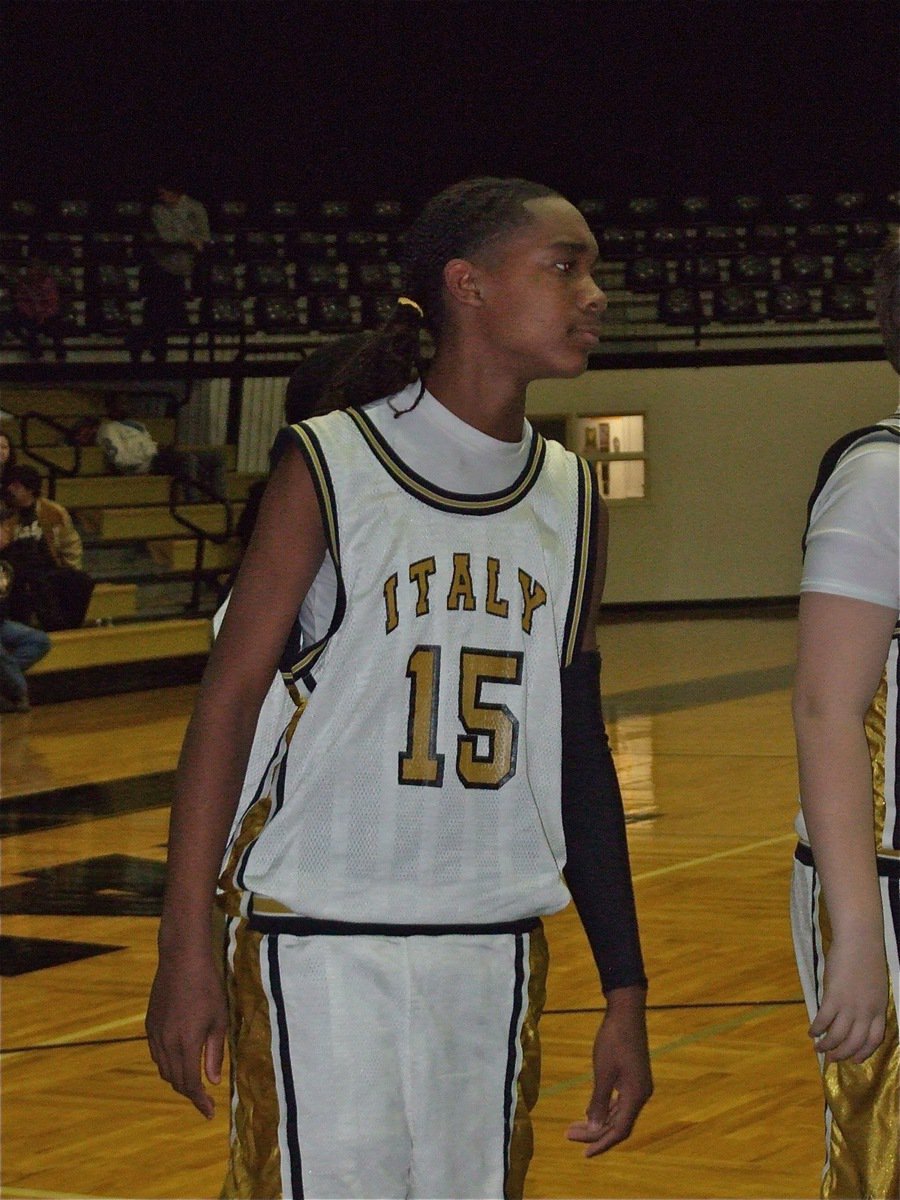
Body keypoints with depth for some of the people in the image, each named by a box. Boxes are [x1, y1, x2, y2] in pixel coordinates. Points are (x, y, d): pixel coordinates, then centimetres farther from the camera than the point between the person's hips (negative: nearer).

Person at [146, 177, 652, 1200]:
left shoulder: (571, 499, 9)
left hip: (498, 953, 5)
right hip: (318, 950, -5)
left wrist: (625, 993, 12)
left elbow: (579, 754, 13)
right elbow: (228, 702, -6)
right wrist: (186, 953, -12)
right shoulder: (330, 467, -6)